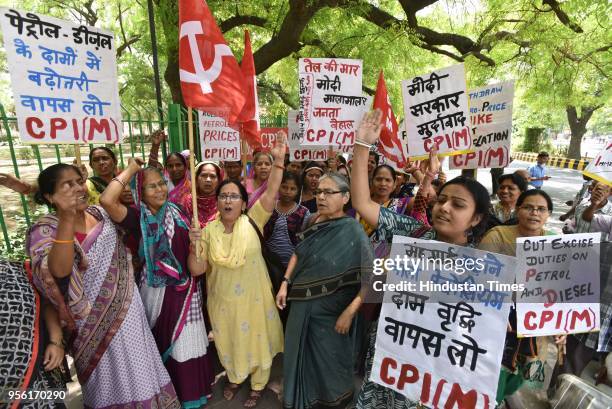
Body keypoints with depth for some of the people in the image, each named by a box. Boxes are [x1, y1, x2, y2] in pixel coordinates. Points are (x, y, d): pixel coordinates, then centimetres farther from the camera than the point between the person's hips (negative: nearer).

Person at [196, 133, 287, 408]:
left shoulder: (253, 222, -13)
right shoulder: (209, 230, -7)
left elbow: (271, 193, -25)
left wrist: (278, 161, -34)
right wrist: (196, 248, -26)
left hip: (253, 297, -2)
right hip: (222, 299, 2)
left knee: (256, 340, 17)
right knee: (228, 342, 23)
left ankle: (257, 386, 44)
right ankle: (234, 378, 53)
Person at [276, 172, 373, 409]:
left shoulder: (353, 231, -19)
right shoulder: (313, 223, -2)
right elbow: (298, 254, 11)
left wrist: (349, 312, -22)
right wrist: (285, 284, 3)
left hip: (330, 312, -5)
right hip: (302, 306, 5)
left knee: (329, 361, 16)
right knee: (300, 354, 21)